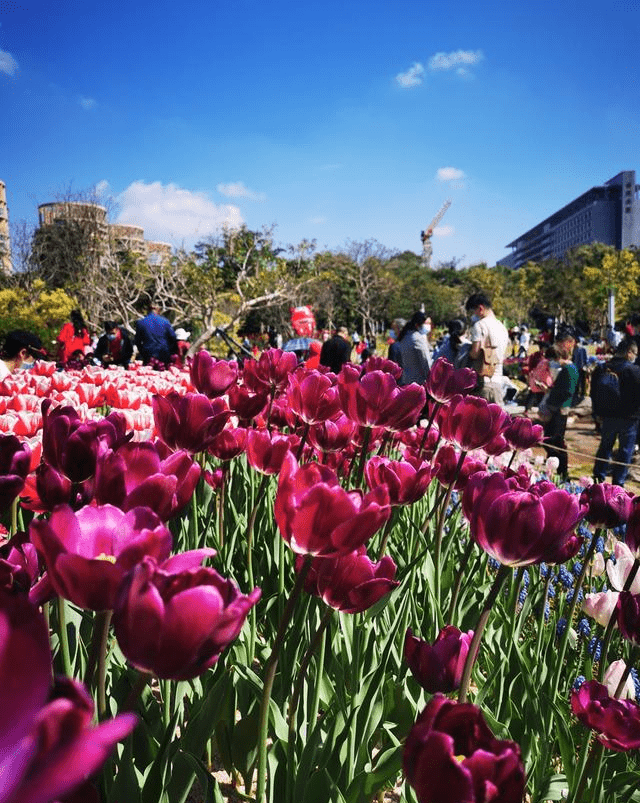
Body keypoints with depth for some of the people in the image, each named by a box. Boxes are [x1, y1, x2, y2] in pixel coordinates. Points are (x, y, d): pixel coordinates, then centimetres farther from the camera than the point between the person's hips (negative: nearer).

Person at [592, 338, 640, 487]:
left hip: (607, 416, 5)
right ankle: (618, 482, 8)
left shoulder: (602, 369, 3)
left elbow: (594, 393, 9)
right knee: (625, 450, 6)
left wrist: (599, 413, 15)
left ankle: (598, 476, 22)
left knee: (605, 447, 18)